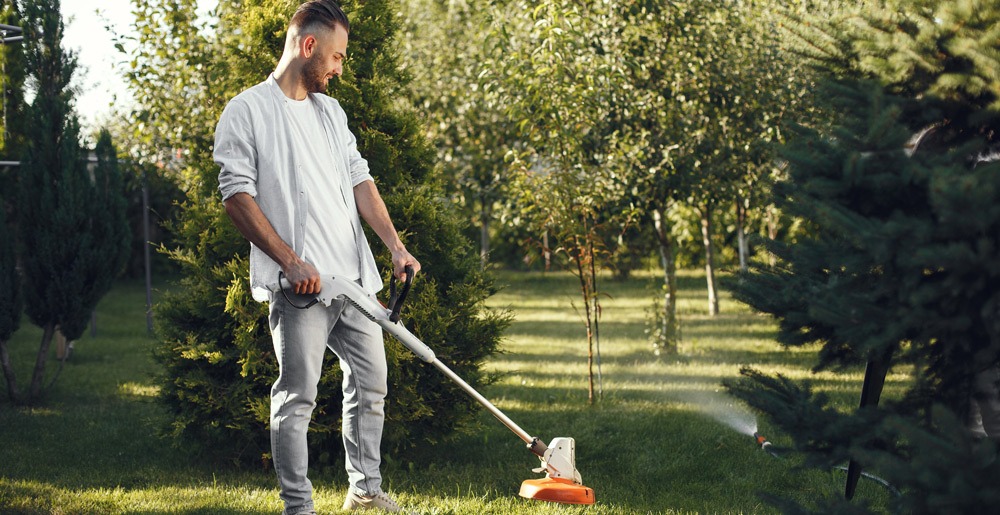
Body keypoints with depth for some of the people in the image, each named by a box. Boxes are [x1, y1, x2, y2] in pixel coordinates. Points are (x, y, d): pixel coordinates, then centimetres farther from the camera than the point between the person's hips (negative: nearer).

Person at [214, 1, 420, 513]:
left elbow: (359, 182, 17)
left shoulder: (331, 111, 18)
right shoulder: (247, 111, -5)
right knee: (297, 397, -5)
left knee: (370, 383, 12)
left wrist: (396, 246, 4)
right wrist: (291, 261, -17)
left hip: (355, 277, 7)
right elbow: (237, 196, -10)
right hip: (298, 284, -7)